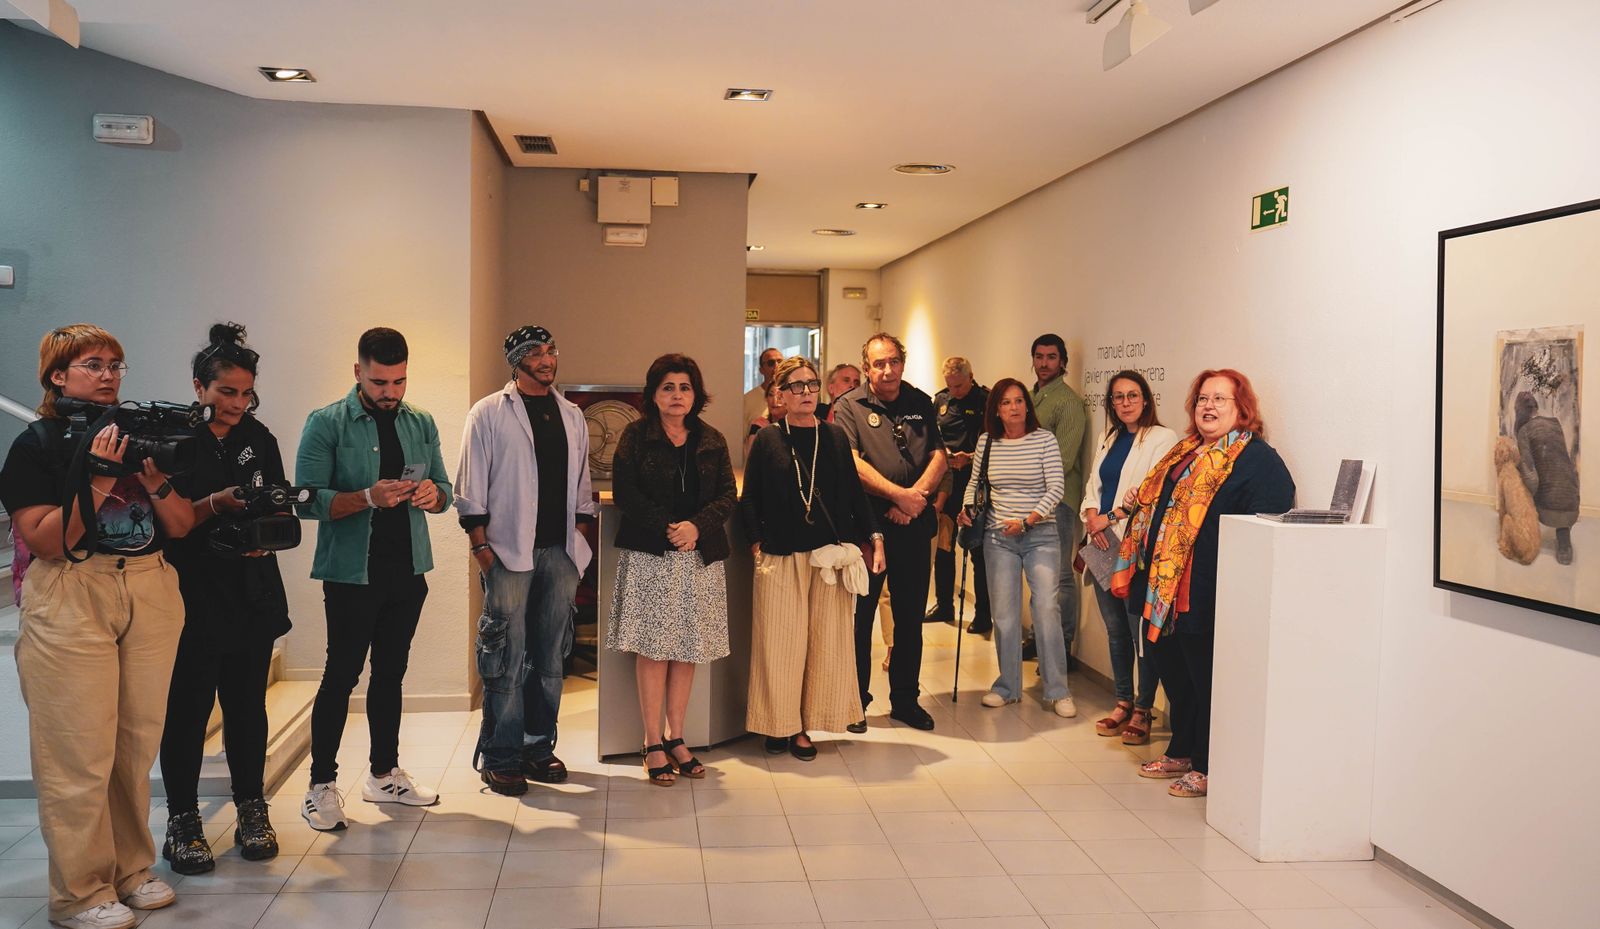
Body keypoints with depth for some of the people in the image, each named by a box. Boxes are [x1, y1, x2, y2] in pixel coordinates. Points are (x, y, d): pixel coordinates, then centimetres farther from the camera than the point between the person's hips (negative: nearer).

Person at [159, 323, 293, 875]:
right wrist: (216, 504, -21)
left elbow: (280, 508, 13)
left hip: (252, 594, 4)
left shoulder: (258, 438, 10)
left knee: (247, 704, 8)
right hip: (192, 595, -4)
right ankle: (182, 819, 14)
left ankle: (251, 810, 20)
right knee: (188, 707, 1)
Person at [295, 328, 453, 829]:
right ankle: (322, 784, 9)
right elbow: (309, 499, -14)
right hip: (352, 572, -5)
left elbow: (444, 491, 11)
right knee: (341, 674, -1)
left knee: (390, 673, 14)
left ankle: (384, 773, 25)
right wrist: (369, 497, -27)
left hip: (408, 570, 5)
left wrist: (432, 493, -13)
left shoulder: (421, 424, 9)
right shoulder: (326, 424, -6)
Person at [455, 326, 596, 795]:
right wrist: (481, 547, -11)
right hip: (508, 553, -5)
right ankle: (499, 758, 7)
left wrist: (581, 546, 10)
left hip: (560, 553, 5)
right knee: (507, 658, -3)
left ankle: (539, 747, 22)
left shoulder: (572, 416, 14)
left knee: (550, 657, 10)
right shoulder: (488, 413, 0)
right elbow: (470, 489, -3)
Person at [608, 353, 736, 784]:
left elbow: (728, 495, 4)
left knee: (688, 649, 6)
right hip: (649, 555, -3)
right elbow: (625, 493, -6)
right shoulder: (636, 435, 2)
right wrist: (667, 527, -15)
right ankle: (654, 744, 6)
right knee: (653, 649, -1)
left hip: (699, 556, 3)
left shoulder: (712, 441, 11)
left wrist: (696, 525, -13)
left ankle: (676, 737, 16)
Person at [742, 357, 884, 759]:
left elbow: (854, 493, 10)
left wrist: (874, 536, 2)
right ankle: (779, 725, 13)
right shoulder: (768, 439, 4)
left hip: (830, 556, 2)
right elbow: (749, 499, 5)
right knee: (781, 641, 1)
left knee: (825, 641, 3)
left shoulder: (835, 437, 9)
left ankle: (804, 726, 13)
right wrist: (757, 543, -5)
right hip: (781, 557, -2)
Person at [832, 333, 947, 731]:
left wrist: (916, 497, -13)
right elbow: (853, 463, -13)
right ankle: (856, 702, 15)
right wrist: (900, 495, -18)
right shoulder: (849, 407, -2)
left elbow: (939, 456, 3)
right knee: (859, 615, 4)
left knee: (911, 616, 11)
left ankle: (905, 699, 24)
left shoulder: (921, 404, 11)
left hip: (913, 524, 4)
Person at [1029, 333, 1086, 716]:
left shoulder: (1068, 402, -9)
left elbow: (1062, 459, -15)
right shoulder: (1032, 397, 16)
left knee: (1058, 574, -4)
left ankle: (1062, 647, 2)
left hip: (1058, 498, -8)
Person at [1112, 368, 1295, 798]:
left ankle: (1208, 767, 15)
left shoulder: (1257, 460, -11)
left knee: (1206, 677, 1)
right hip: (1166, 586, 9)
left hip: (1206, 593, -9)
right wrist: (1138, 502, 14)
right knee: (1174, 671, 18)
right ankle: (1181, 753, 34)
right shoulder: (1186, 452, 17)